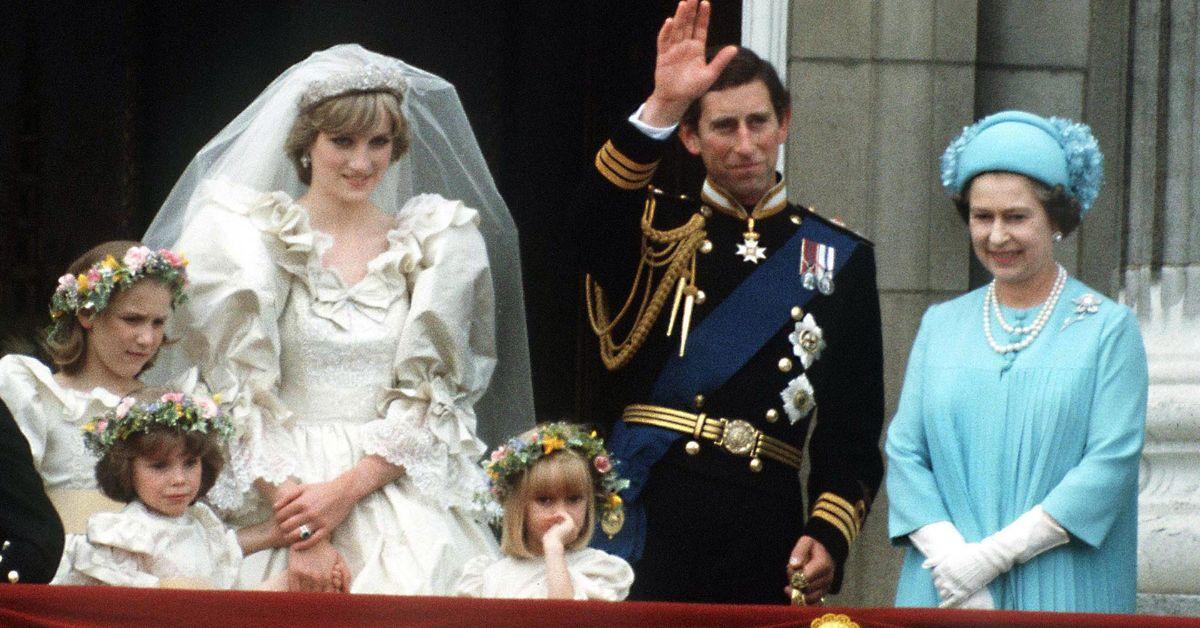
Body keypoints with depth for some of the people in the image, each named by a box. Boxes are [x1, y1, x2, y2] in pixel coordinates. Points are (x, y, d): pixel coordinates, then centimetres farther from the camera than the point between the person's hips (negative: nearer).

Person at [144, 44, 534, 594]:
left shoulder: (437, 243, 11)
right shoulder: (248, 237, 5)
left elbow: (430, 402, 6)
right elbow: (241, 402, -2)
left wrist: (347, 489, -10)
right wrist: (300, 534, -13)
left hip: (396, 484, 2)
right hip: (281, 488, -2)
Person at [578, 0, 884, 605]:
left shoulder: (840, 260, 11)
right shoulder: (659, 233, 10)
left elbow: (855, 427, 7)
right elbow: (595, 216, -16)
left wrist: (828, 534, -8)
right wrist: (661, 108, -28)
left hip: (766, 536, 1)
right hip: (648, 522, -1)